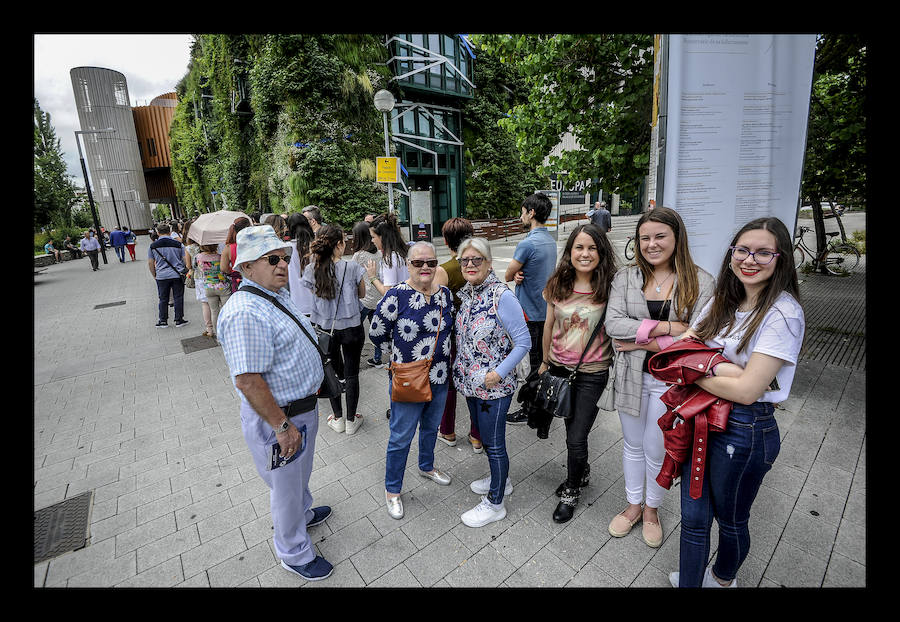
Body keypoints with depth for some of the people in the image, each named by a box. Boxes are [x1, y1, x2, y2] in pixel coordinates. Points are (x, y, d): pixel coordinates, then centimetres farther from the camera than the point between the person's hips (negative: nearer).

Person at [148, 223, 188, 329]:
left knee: (163, 299, 10)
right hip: (177, 275, -1)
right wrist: (185, 271, 16)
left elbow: (150, 263, 5)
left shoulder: (153, 246, 1)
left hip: (161, 276, 1)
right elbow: (185, 260, 0)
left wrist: (154, 275, 17)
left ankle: (163, 321, 15)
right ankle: (179, 320, 8)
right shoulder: (177, 244, -3)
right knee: (178, 298, 5)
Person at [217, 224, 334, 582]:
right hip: (278, 417, -9)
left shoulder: (278, 295, 4)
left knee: (300, 474, 31)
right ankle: (294, 553, 39)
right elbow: (247, 380, -31)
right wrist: (282, 425, -25)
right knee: (286, 486, 15)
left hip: (302, 406, 9)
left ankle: (302, 513, 58)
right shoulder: (246, 313, -29)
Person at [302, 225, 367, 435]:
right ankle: (351, 420, 24)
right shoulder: (352, 267, -15)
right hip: (351, 328, -2)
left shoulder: (311, 270, -7)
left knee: (331, 372, 18)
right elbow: (362, 294, 0)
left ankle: (337, 419, 30)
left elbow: (311, 298, 5)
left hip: (325, 328, 3)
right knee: (351, 374, 11)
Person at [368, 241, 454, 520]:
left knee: (431, 427, 26)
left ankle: (426, 466, 54)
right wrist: (403, 340, -1)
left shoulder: (445, 294, 0)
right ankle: (392, 490, 33)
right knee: (401, 437, 9)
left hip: (440, 378, 6)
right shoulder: (397, 295, -18)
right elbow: (376, 334, -11)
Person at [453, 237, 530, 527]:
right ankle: (500, 479, 48)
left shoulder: (502, 297, -20)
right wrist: (461, 368, 10)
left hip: (494, 386, -8)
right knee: (483, 434, 23)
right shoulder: (466, 293, 4)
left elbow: (523, 342, -19)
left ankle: (495, 503, 29)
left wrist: (497, 374, -21)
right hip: (470, 381, 8)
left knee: (493, 442, 8)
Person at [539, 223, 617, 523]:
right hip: (559, 367, 4)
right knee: (571, 427, 20)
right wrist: (545, 361, 14)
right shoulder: (558, 285, -3)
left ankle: (571, 491, 30)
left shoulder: (609, 287, -13)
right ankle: (582, 472, 49)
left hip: (592, 372, -3)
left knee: (576, 438, 2)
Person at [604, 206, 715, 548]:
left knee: (657, 451, 13)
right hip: (631, 377, 2)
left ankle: (652, 509, 41)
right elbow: (612, 324, -13)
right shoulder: (626, 277, -2)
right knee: (633, 445, 19)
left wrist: (642, 342, -17)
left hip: (671, 381, -2)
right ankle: (633, 504, 42)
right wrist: (665, 327, -20)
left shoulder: (700, 282, -7)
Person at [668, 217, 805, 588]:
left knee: (731, 520, 21)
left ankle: (723, 579, 49)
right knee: (693, 516, 15)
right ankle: (687, 582, 38)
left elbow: (746, 390, -22)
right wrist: (720, 367, -20)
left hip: (745, 430, -5)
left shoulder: (783, 313, -17)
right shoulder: (722, 300, 3)